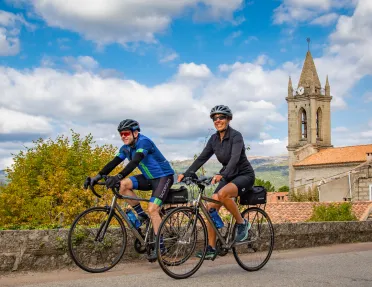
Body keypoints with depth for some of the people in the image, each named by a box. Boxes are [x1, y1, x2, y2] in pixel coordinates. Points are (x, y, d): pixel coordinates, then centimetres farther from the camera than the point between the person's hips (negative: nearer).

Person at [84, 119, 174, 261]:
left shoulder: (143, 142, -23)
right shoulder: (126, 148, 1)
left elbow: (135, 162, -38)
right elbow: (113, 163, -7)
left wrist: (118, 177, -51)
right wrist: (97, 177, -21)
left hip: (163, 176, -8)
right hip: (149, 178, 8)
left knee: (152, 209, -21)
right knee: (123, 185, -14)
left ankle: (160, 246, -8)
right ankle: (142, 215, 1)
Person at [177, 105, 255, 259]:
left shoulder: (236, 136, -18)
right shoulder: (214, 139, 3)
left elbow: (235, 158, -33)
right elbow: (202, 158, -1)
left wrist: (222, 175, -49)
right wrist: (186, 174, -13)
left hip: (244, 174, -7)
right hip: (228, 176, 7)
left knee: (223, 194, -36)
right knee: (211, 207, -8)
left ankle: (242, 223, -13)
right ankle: (211, 248, -1)